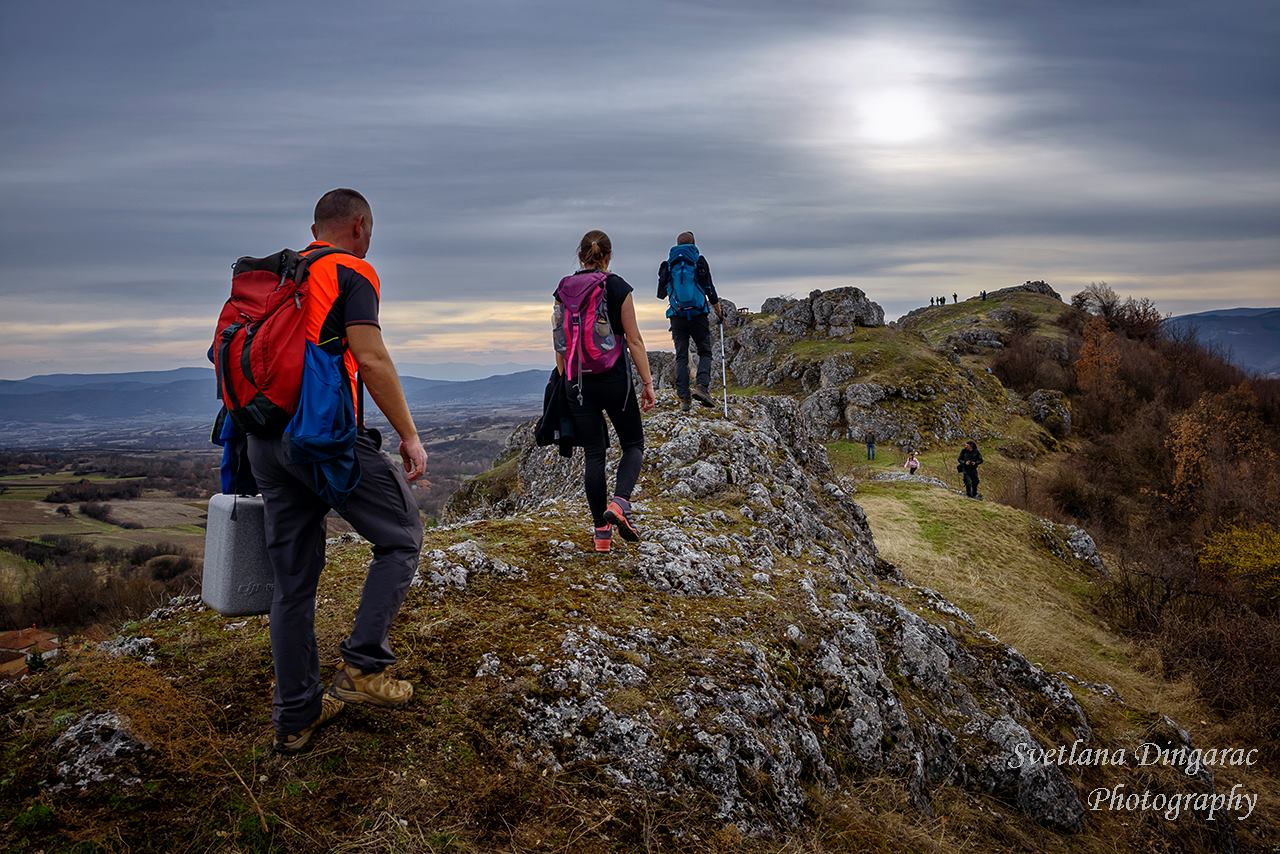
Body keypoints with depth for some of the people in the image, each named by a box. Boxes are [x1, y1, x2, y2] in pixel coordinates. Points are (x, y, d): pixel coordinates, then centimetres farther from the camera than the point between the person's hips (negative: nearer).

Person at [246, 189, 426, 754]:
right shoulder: (353, 273, -2)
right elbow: (370, 360, -14)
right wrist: (409, 434, -9)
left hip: (265, 438, 8)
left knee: (293, 580, 12)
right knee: (401, 537, 9)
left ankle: (295, 717, 18)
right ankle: (362, 665, 0)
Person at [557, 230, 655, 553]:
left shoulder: (563, 290, 4)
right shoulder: (617, 287, -5)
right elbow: (633, 339, -6)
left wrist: (563, 380, 16)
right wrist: (648, 382, -2)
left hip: (578, 381, 3)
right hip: (614, 377, -3)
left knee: (593, 453, 8)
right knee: (633, 444, 13)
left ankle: (602, 532, 9)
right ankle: (619, 502, -12)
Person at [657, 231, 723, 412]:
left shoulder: (668, 264, 7)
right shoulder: (699, 261, 2)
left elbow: (661, 294, 13)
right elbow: (710, 290, 0)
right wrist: (719, 312, 11)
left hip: (677, 316, 2)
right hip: (698, 315, -2)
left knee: (681, 356, 5)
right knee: (705, 352, 8)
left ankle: (683, 398, -1)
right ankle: (702, 385, -16)